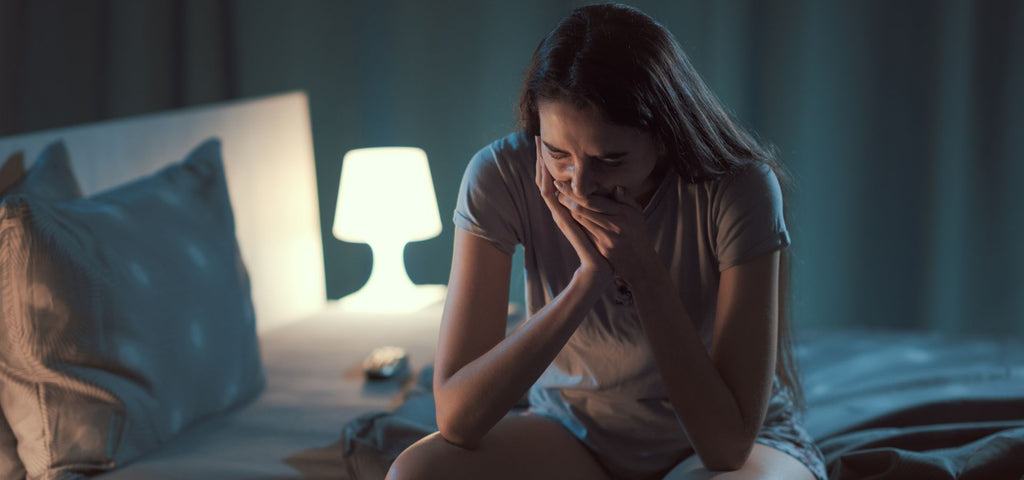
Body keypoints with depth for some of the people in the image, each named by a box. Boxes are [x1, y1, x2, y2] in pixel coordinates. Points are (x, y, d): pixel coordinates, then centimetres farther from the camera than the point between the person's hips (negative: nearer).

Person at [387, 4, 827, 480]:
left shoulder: (739, 190, -23)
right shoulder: (500, 177, -19)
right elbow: (457, 418, -26)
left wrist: (644, 270, -31)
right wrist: (588, 278, -34)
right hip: (575, 435, 2)